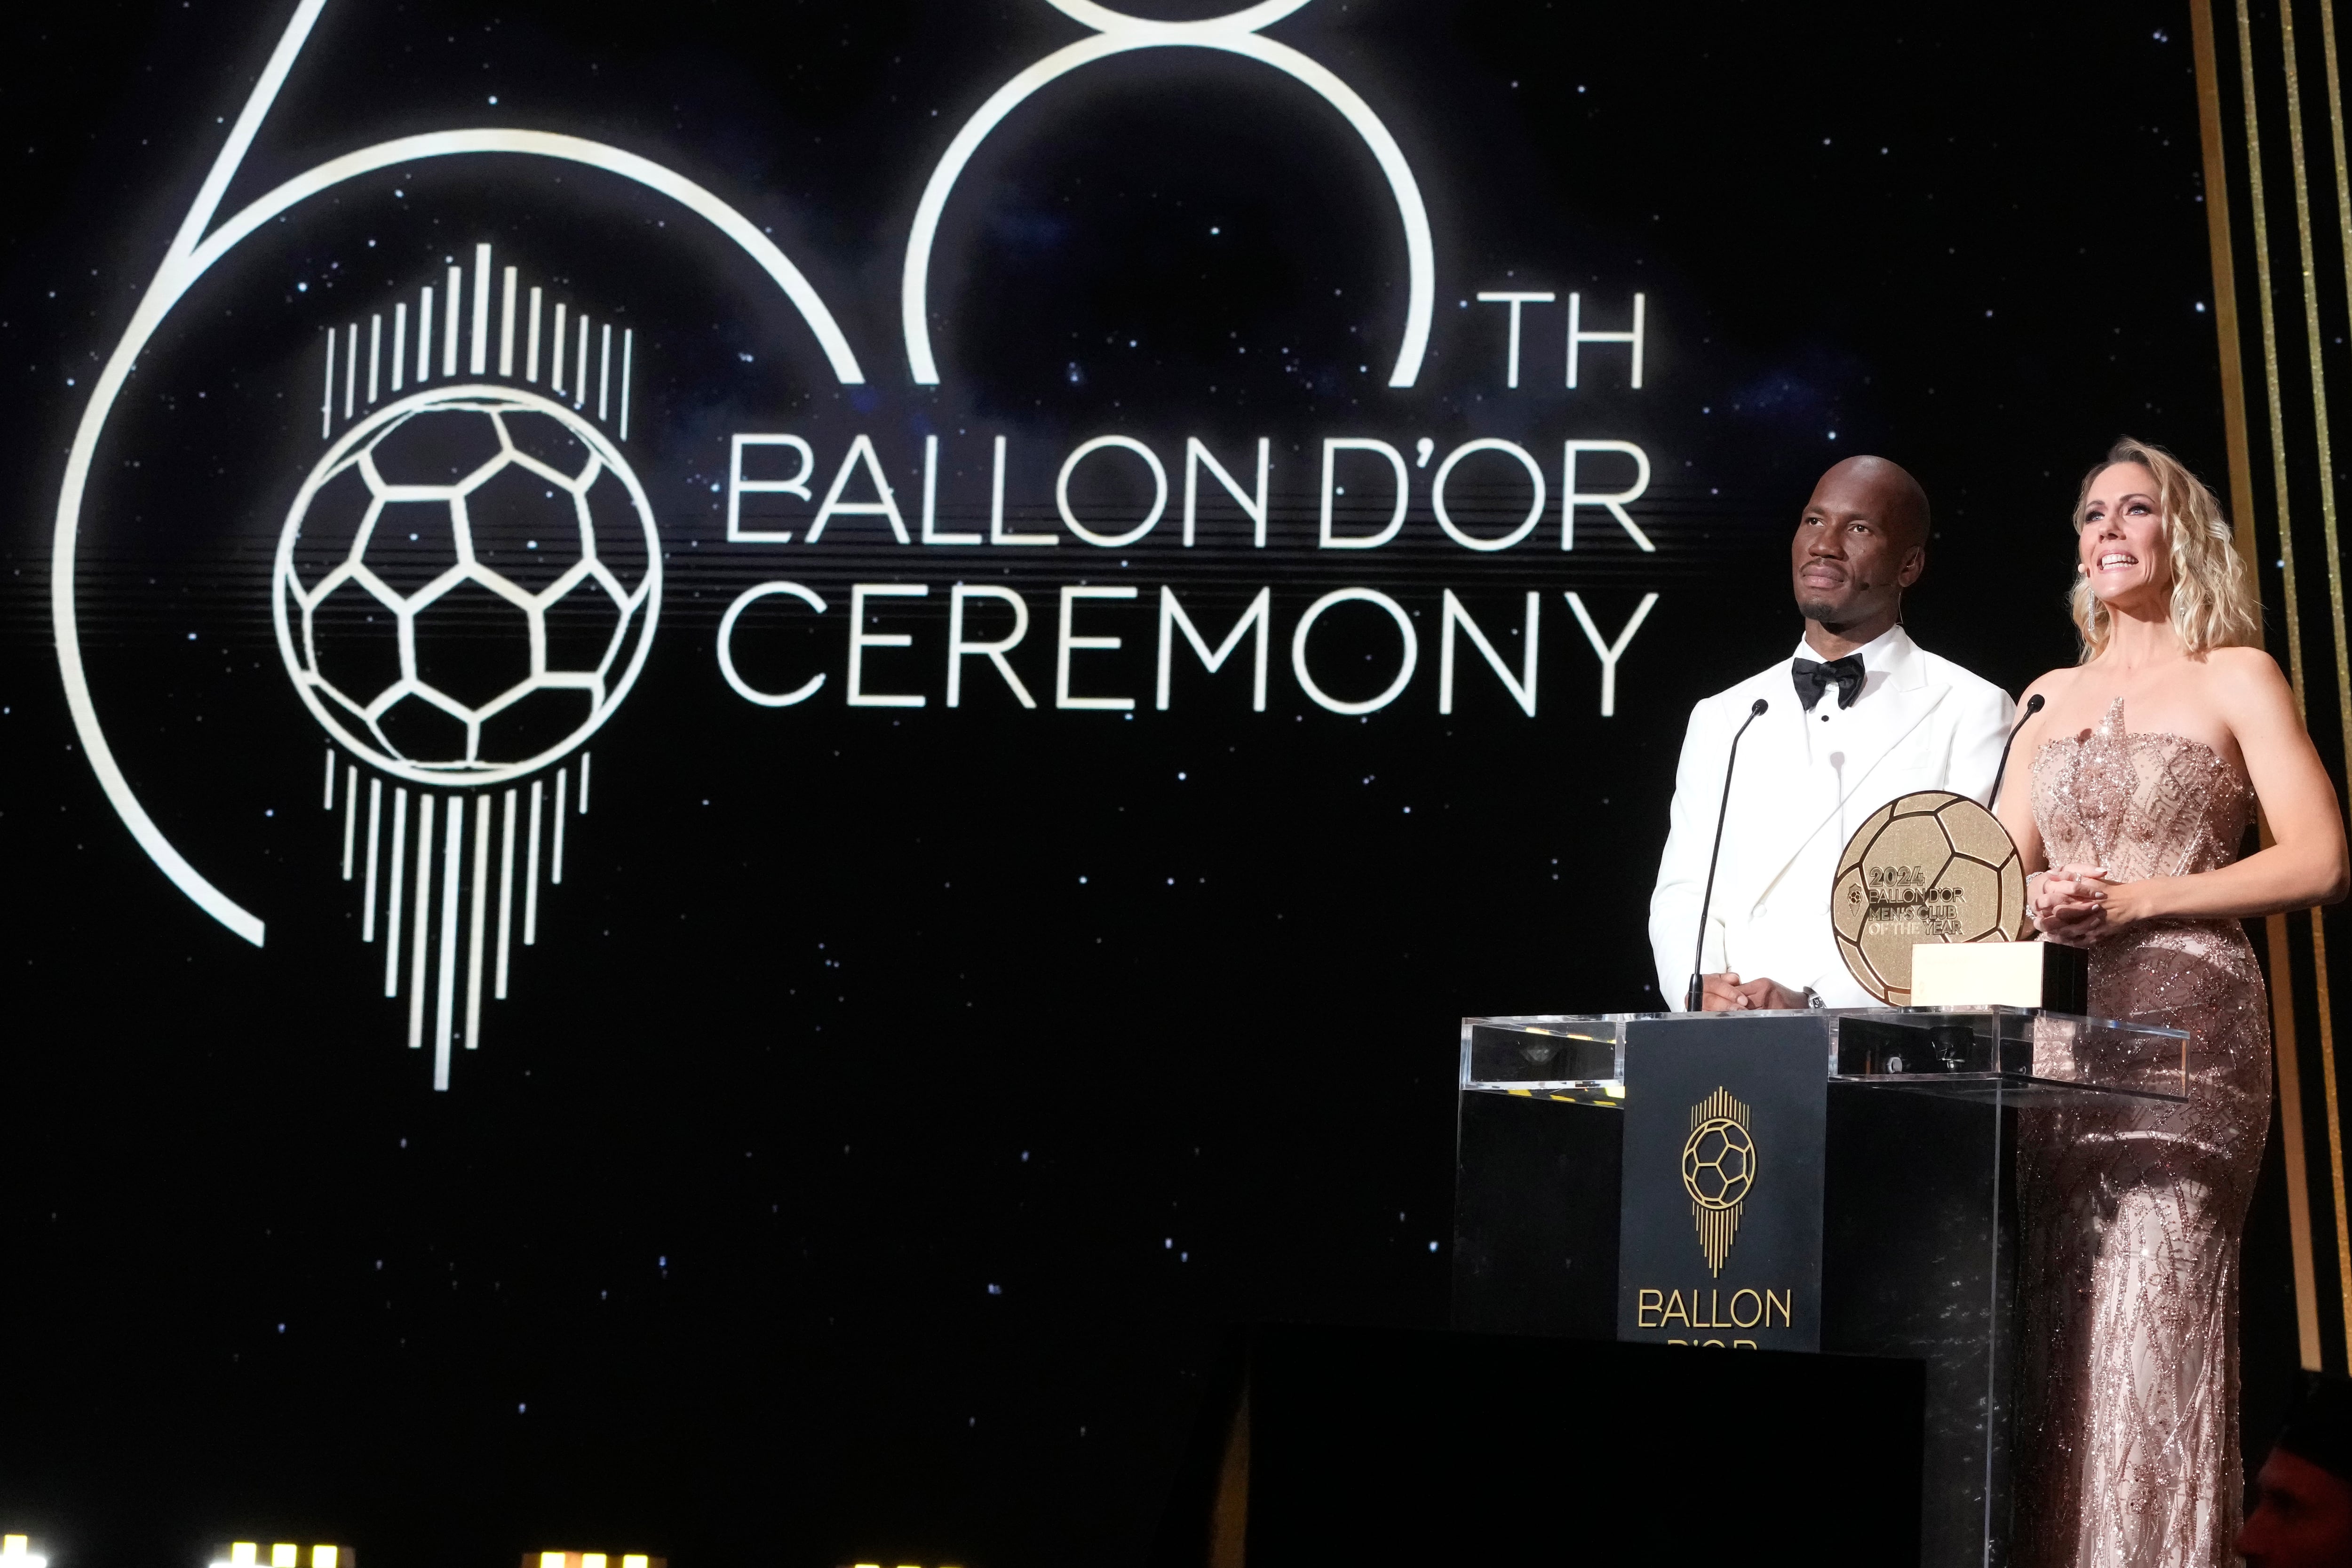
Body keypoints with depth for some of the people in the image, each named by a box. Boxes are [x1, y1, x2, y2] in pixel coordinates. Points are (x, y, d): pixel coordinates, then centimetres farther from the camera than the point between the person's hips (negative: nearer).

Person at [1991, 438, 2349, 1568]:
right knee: (2047, 1335, -2)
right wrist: (2037, 904, -6)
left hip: (2179, 1025, -5)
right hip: (2054, 1037, 5)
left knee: (2150, 1330, -13)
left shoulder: (2234, 678, 6)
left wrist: (2135, 901, -10)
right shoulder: (2053, 698, 20)